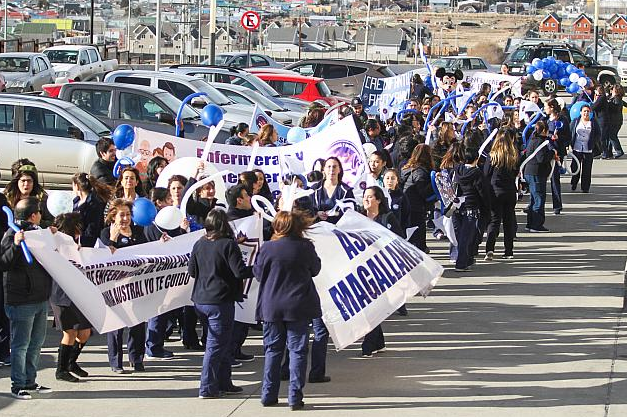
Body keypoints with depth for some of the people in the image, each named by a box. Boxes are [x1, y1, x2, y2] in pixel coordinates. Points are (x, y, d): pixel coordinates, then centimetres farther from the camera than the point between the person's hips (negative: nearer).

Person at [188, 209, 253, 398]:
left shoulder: (199, 244, 4)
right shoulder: (228, 244, -14)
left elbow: (191, 271, 10)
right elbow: (240, 271, -17)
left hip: (201, 300, 7)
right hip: (221, 300, -7)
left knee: (223, 342, 19)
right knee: (216, 345, -1)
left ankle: (224, 383, 25)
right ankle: (207, 388, -2)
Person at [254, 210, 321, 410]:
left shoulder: (267, 248, -8)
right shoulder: (305, 247, -8)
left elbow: (258, 273, 3)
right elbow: (315, 269, 8)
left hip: (272, 306, 1)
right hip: (298, 307, -1)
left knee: (272, 350, 11)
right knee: (297, 350, 3)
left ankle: (268, 395, 13)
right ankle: (295, 397, -1)